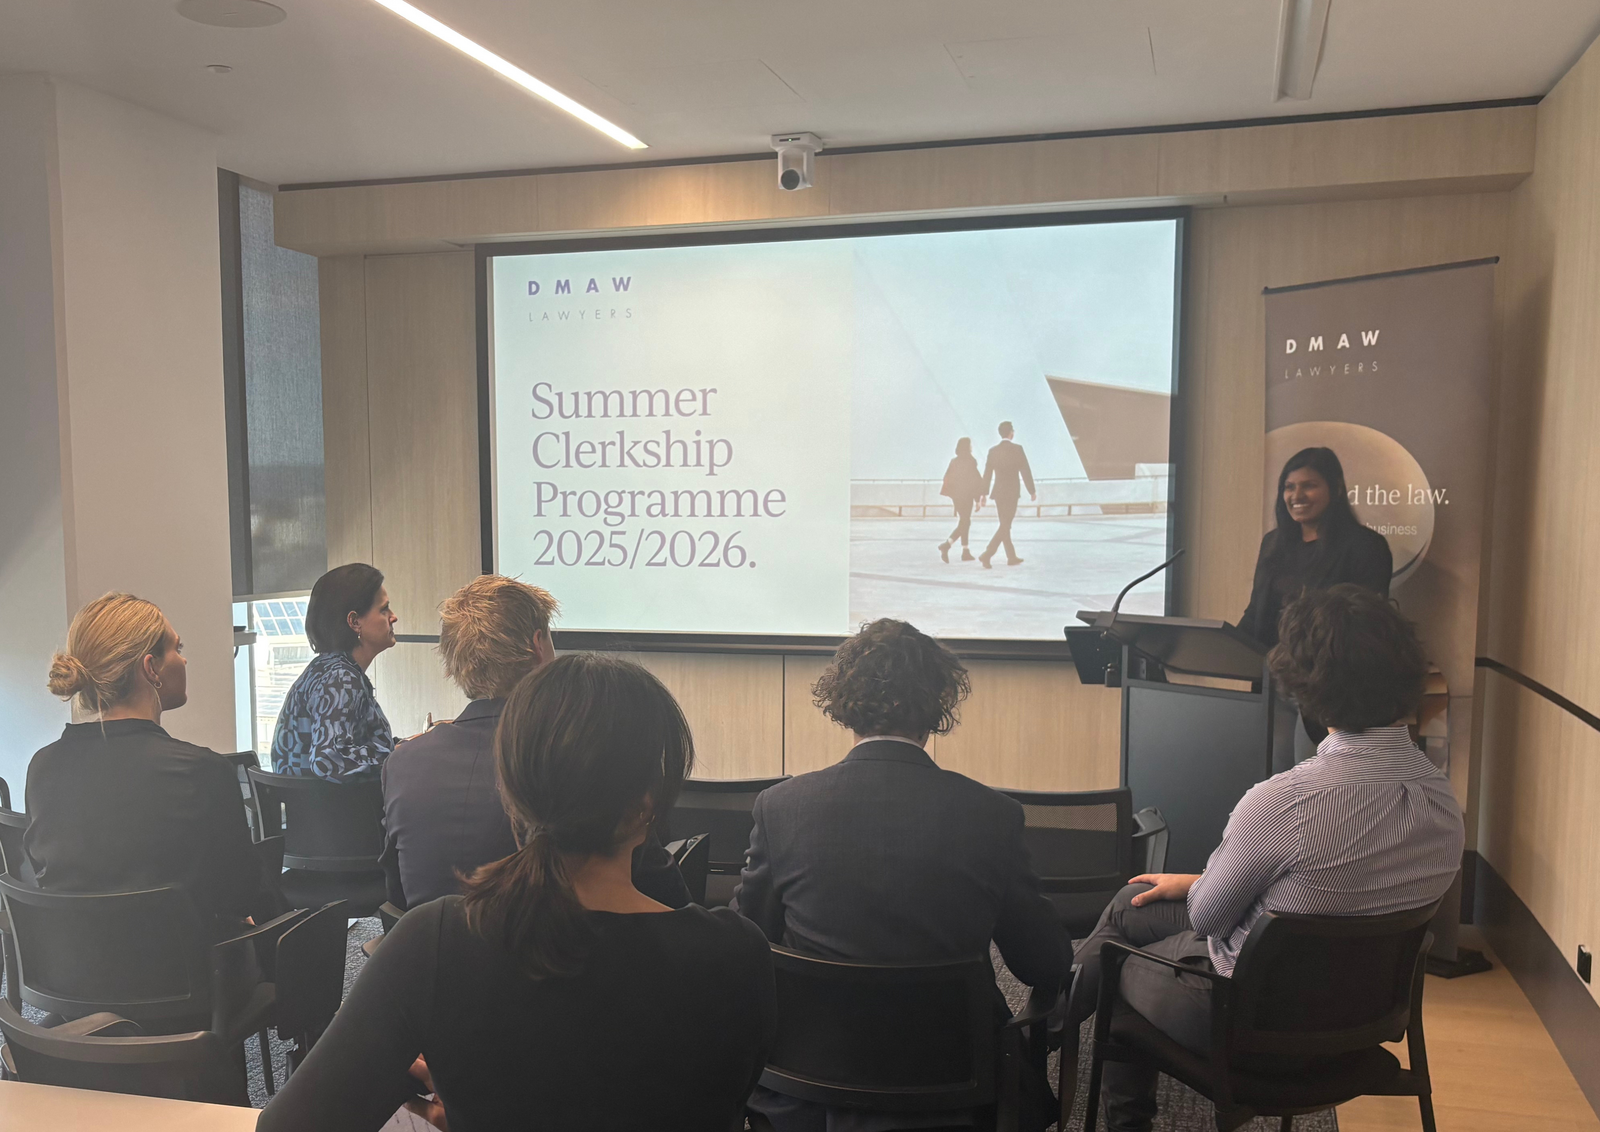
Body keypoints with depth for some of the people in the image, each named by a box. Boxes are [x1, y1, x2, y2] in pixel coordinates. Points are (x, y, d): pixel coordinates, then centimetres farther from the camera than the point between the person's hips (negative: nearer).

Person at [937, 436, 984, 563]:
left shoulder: (954, 462, 4)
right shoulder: (970, 462, -12)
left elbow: (947, 478, 6)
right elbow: (975, 481, -13)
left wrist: (952, 494, 13)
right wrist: (977, 499, -7)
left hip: (956, 495, 6)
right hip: (966, 496, -6)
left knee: (964, 522, 15)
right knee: (964, 523, -1)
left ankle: (966, 552, 15)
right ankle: (947, 544, -18)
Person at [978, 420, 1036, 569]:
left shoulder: (993, 450, 3)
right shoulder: (1017, 449, -10)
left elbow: (987, 474, 6)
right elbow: (1025, 472, -9)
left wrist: (984, 494, 12)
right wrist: (1032, 491, 1)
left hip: (997, 492, 6)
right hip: (1011, 493, -5)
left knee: (1005, 525, 15)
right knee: (1005, 526, -5)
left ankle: (1011, 557, 22)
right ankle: (987, 555, -18)